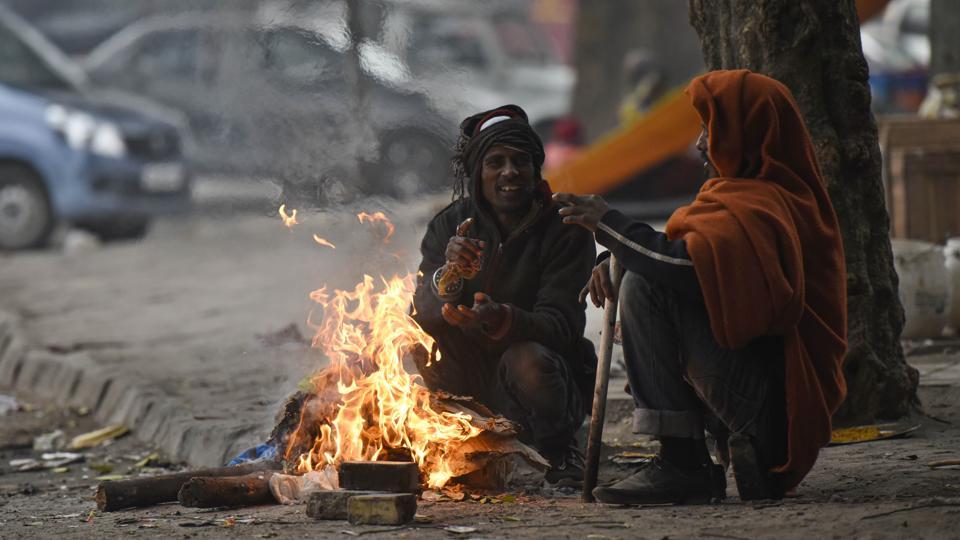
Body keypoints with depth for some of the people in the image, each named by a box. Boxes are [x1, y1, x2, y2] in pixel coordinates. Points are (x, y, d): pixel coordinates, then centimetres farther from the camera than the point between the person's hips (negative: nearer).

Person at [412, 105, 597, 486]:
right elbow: (424, 315, -9)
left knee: (527, 360, -36)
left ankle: (561, 451, -5)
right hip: (468, 375, 3)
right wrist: (448, 273, -32)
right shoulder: (450, 224, 1)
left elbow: (561, 323, -19)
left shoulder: (565, 231, -9)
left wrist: (502, 319, -41)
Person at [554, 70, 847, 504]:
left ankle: (682, 464, -18)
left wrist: (608, 224, -16)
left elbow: (686, 267, -31)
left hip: (764, 398, -11)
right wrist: (617, 260, 3)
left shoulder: (756, 208, -16)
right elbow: (692, 259, 21)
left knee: (645, 289, -19)